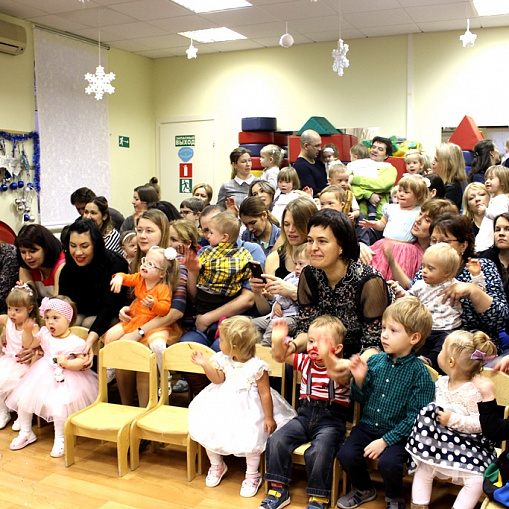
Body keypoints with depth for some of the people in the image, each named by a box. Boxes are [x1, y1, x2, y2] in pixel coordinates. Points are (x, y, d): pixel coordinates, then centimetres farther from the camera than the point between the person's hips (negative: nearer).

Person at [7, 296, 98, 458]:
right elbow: (28, 344, 15)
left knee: (58, 406, -21)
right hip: (42, 375, 6)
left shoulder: (75, 342, -15)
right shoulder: (44, 333, 2)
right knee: (23, 399, 5)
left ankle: (60, 439, 3)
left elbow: (81, 362, -16)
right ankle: (26, 433, 28)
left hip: (63, 379, -6)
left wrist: (67, 363, -31)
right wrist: (27, 330, -1)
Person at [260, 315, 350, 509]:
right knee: (277, 441, -12)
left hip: (331, 420, -5)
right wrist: (278, 341, -23)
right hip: (305, 415, 5)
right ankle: (279, 489, 4)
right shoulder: (305, 362, 7)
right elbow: (282, 355, 0)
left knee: (317, 452, -28)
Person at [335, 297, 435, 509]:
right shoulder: (374, 361, -1)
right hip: (367, 426, 4)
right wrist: (359, 381, -12)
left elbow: (414, 418, -13)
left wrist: (385, 441, -18)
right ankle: (364, 489, 17)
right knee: (346, 454, -17)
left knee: (388, 463, -28)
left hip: (397, 433, -4)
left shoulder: (419, 373, -12)